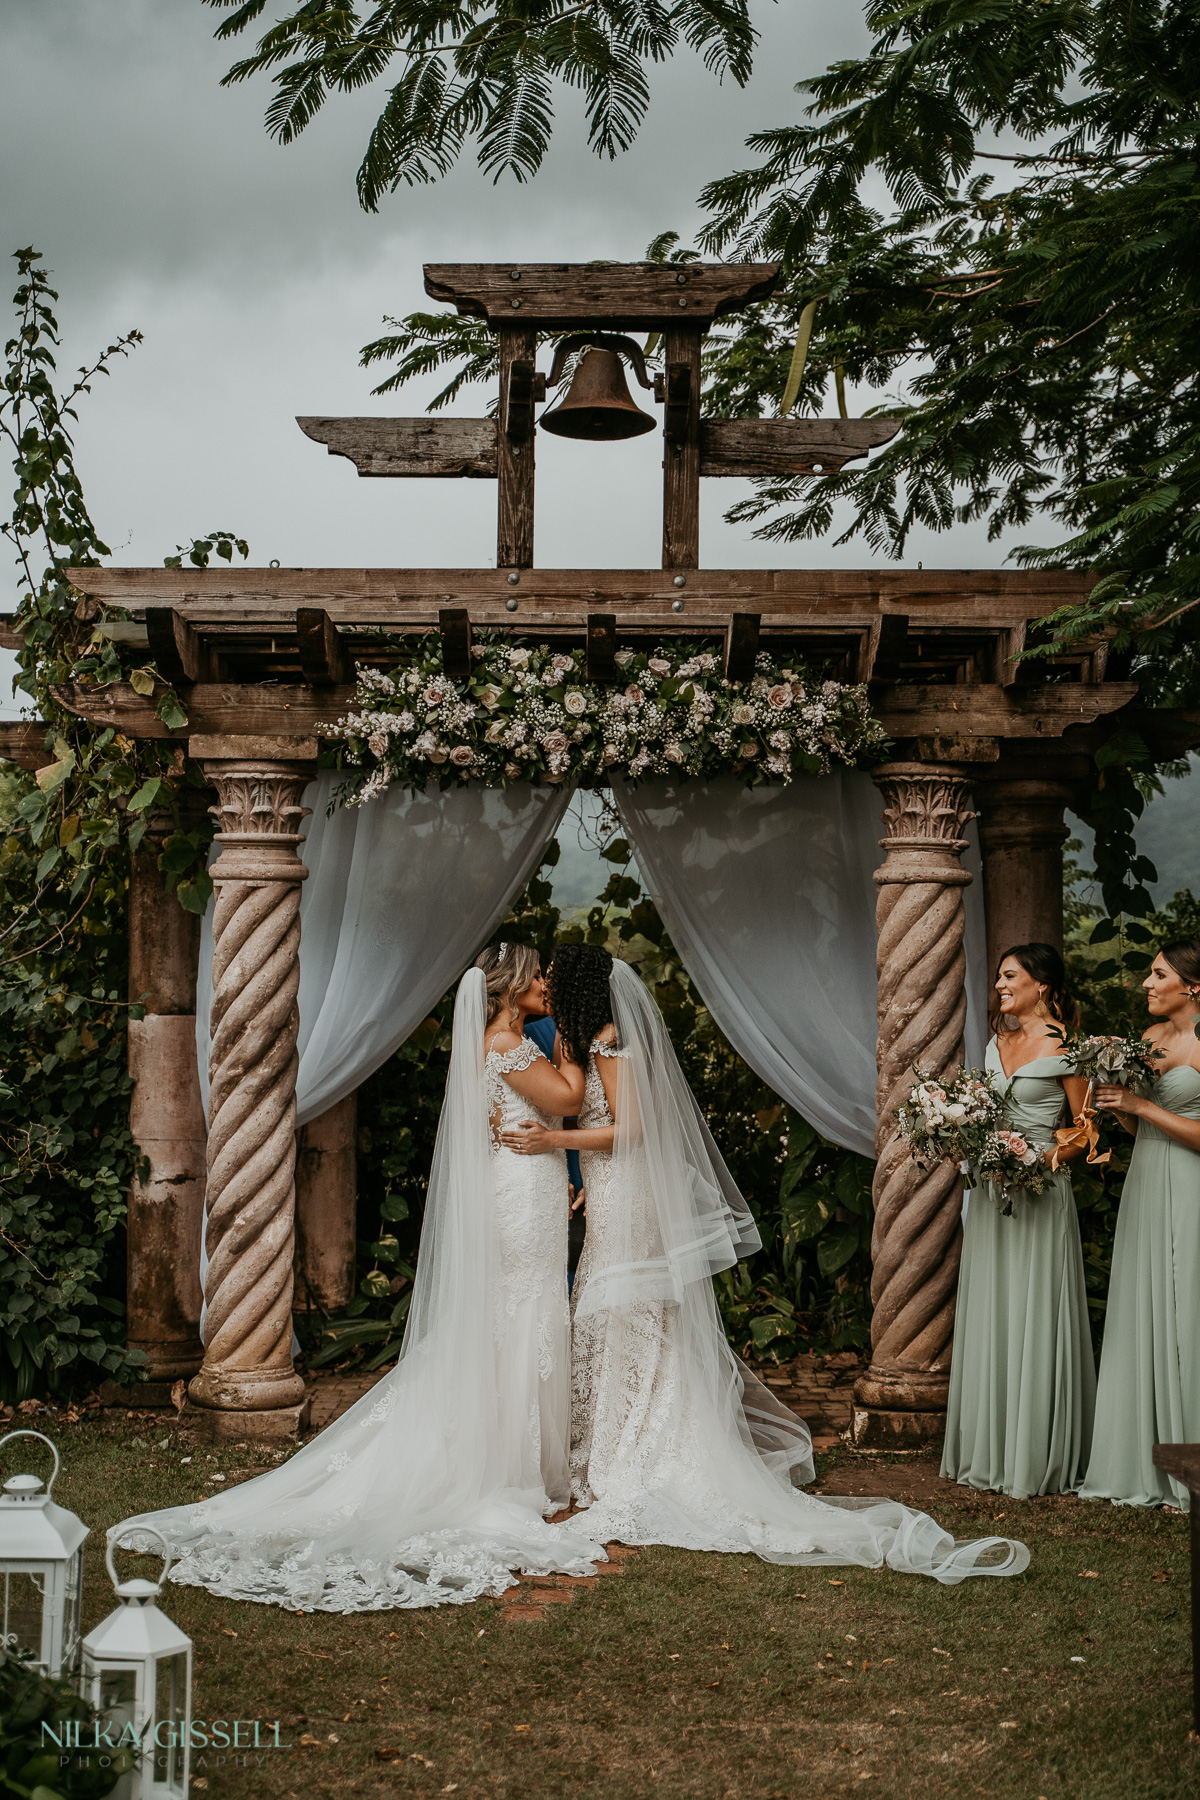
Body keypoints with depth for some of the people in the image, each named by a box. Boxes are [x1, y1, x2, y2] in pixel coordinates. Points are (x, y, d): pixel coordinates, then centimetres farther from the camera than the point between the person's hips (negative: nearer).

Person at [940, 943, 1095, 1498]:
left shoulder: (1062, 1048, -8)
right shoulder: (998, 1043, 13)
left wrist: (1040, 1160, -19)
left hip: (1039, 1191, -7)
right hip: (991, 1193, 7)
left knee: (1034, 1320, -3)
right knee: (990, 1318, 9)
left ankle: (1037, 1458, 6)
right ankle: (990, 1452, 17)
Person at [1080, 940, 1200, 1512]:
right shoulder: (1151, 1036, 12)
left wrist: (1141, 1105, -16)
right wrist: (1116, 1104, -1)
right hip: (1145, 1185, 8)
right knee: (1141, 1318, 9)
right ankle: (1143, 1468, 18)